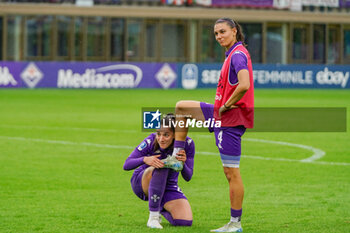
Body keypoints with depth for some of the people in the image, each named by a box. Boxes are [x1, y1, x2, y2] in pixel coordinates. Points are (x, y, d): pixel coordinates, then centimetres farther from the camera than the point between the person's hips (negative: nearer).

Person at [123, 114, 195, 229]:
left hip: (169, 187, 3)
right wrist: (145, 159, -47)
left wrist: (183, 163, -42)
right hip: (141, 183, -3)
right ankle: (153, 216, -28)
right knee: (161, 168, -37)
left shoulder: (187, 143, -20)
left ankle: (162, 210, 18)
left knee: (186, 222, -18)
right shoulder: (151, 141, -25)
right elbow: (126, 165, -27)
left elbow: (188, 177, -20)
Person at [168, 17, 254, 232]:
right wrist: (223, 105, 13)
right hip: (221, 112, 11)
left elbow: (244, 85, -33)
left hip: (231, 118, -11)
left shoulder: (238, 54, -18)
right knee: (182, 107, 21)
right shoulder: (234, 54, 13)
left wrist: (227, 105, -19)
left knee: (232, 173, -6)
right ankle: (177, 156, 24)